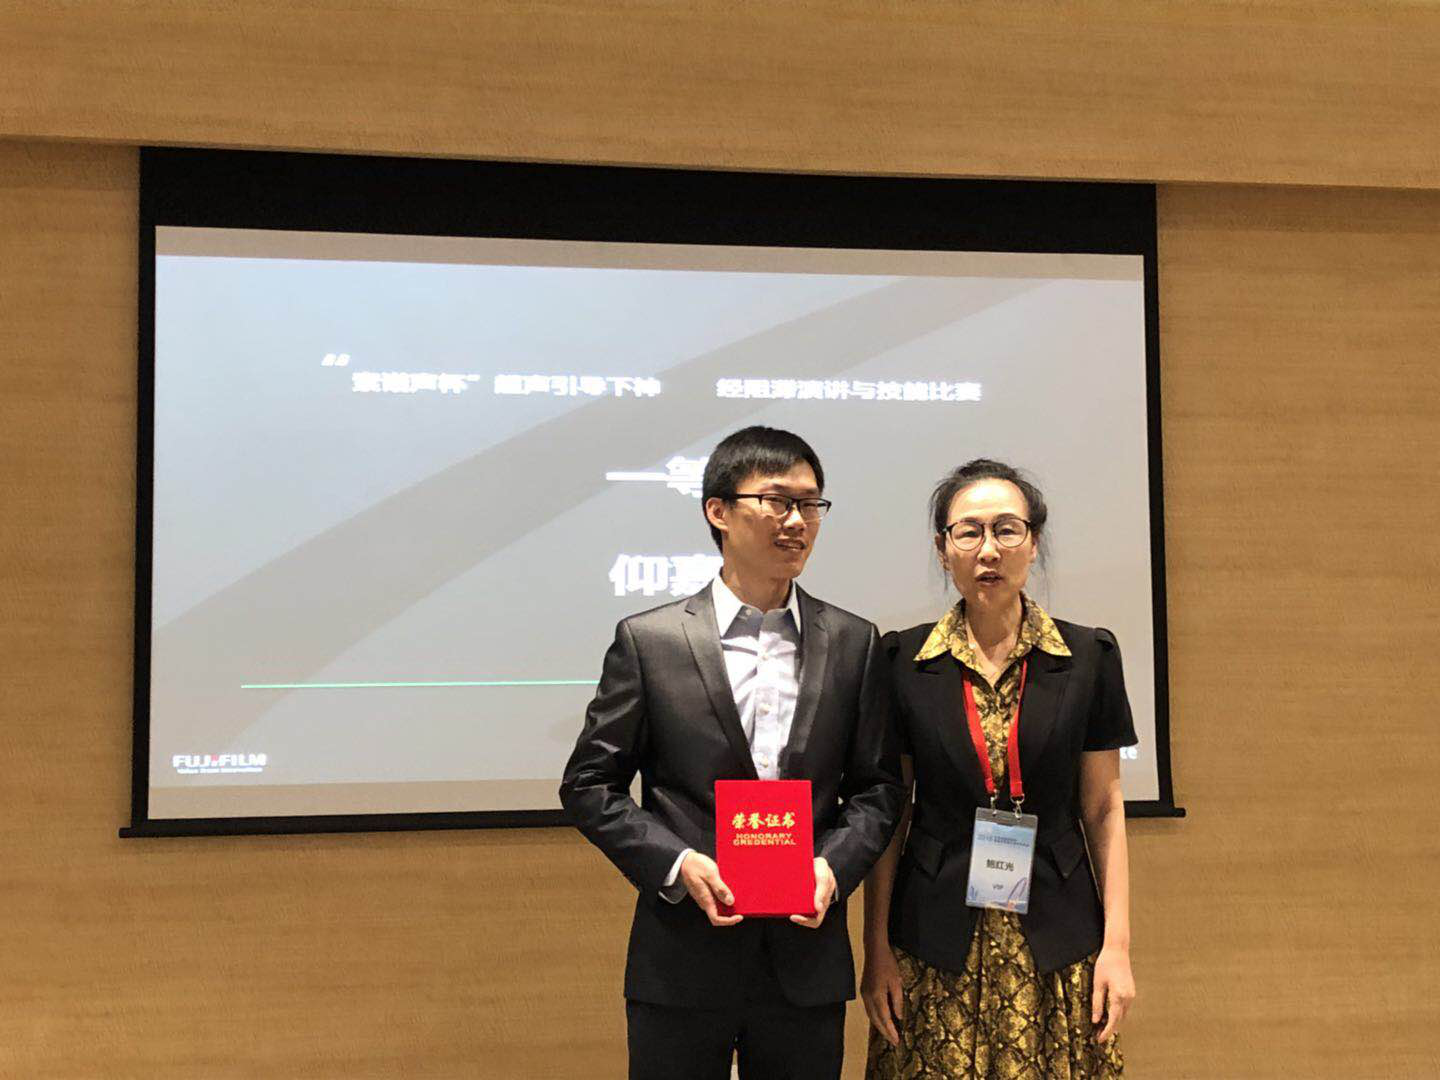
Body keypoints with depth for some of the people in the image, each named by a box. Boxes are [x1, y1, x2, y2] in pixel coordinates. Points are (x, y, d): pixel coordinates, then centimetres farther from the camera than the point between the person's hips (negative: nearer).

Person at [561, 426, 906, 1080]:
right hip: (682, 965, -2)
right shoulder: (647, 641, -4)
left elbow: (877, 785, 8)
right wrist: (677, 865, -13)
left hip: (807, 959, 2)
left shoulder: (854, 644, 4)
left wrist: (834, 866, -9)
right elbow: (589, 785, -1)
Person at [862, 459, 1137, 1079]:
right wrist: (877, 950, -1)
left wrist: (1117, 945, -2)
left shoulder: (1088, 657, 0)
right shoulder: (902, 662, -1)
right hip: (937, 949, 0)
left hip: (1055, 944, 1)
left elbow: (1103, 811, 3)